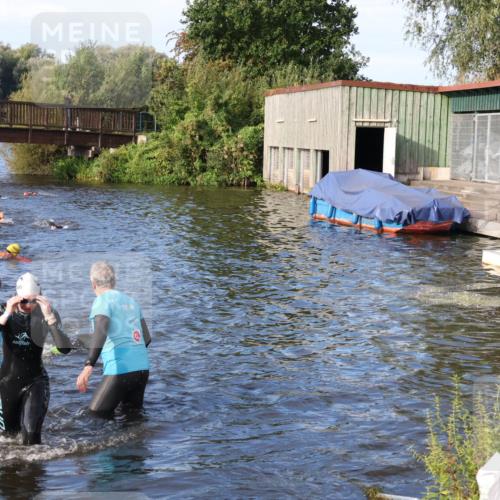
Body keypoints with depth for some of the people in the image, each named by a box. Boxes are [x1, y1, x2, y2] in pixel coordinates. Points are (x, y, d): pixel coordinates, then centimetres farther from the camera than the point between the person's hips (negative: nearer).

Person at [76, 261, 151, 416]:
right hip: (142, 368, 7)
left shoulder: (102, 301, -2)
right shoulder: (131, 301, 19)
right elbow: (147, 338, 21)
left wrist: (88, 366, -33)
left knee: (96, 415, 2)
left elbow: (100, 332, -22)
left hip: (120, 370, -7)